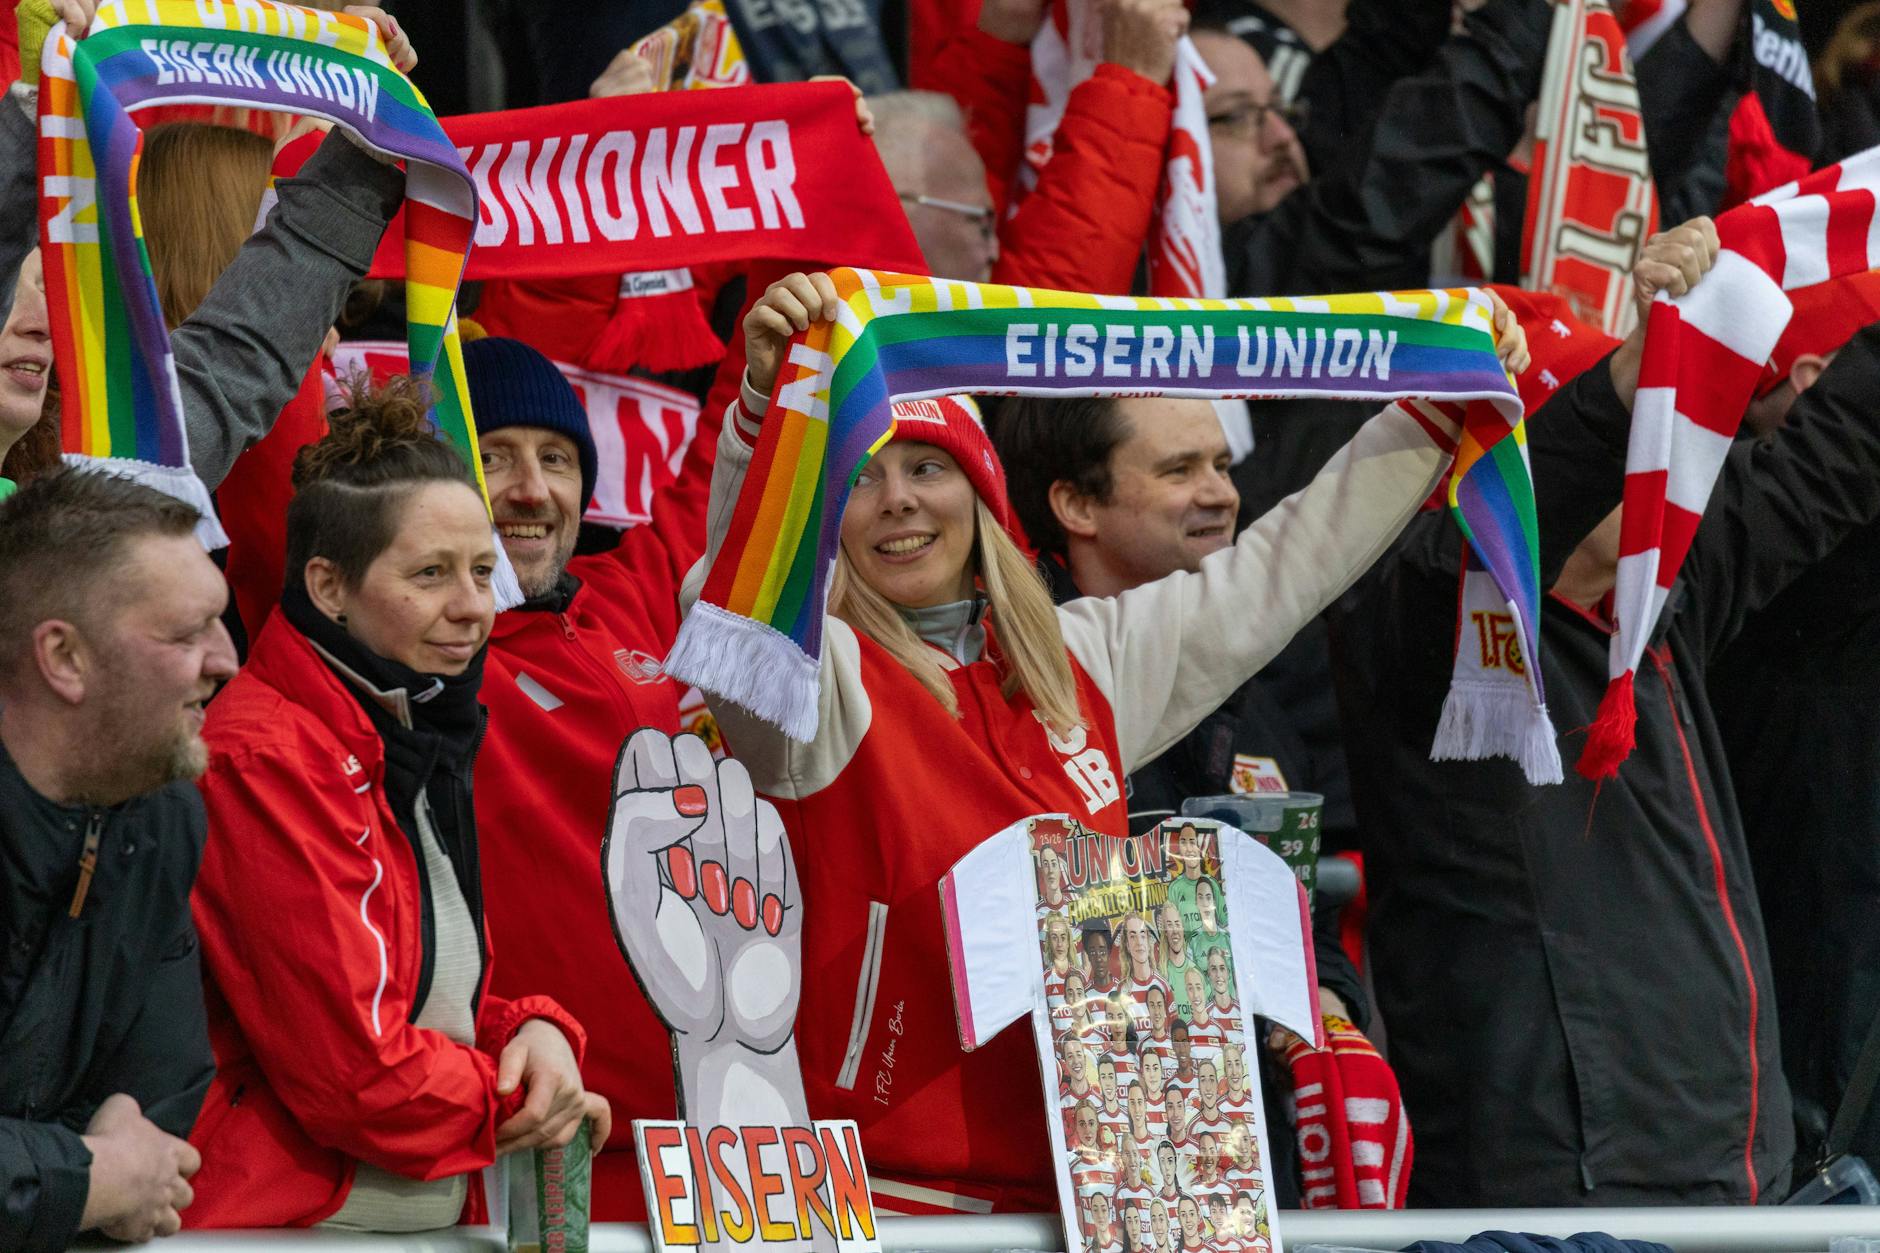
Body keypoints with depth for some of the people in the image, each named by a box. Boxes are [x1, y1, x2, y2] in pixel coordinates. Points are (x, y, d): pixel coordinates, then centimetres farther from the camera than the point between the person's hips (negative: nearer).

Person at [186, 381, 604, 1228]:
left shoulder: (412, 745, 15)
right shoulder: (265, 761, -12)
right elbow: (352, 1068, -15)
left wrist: (534, 1031, 1)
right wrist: (515, 1103, -1)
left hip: (432, 1222, 8)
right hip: (281, 1222, -8)